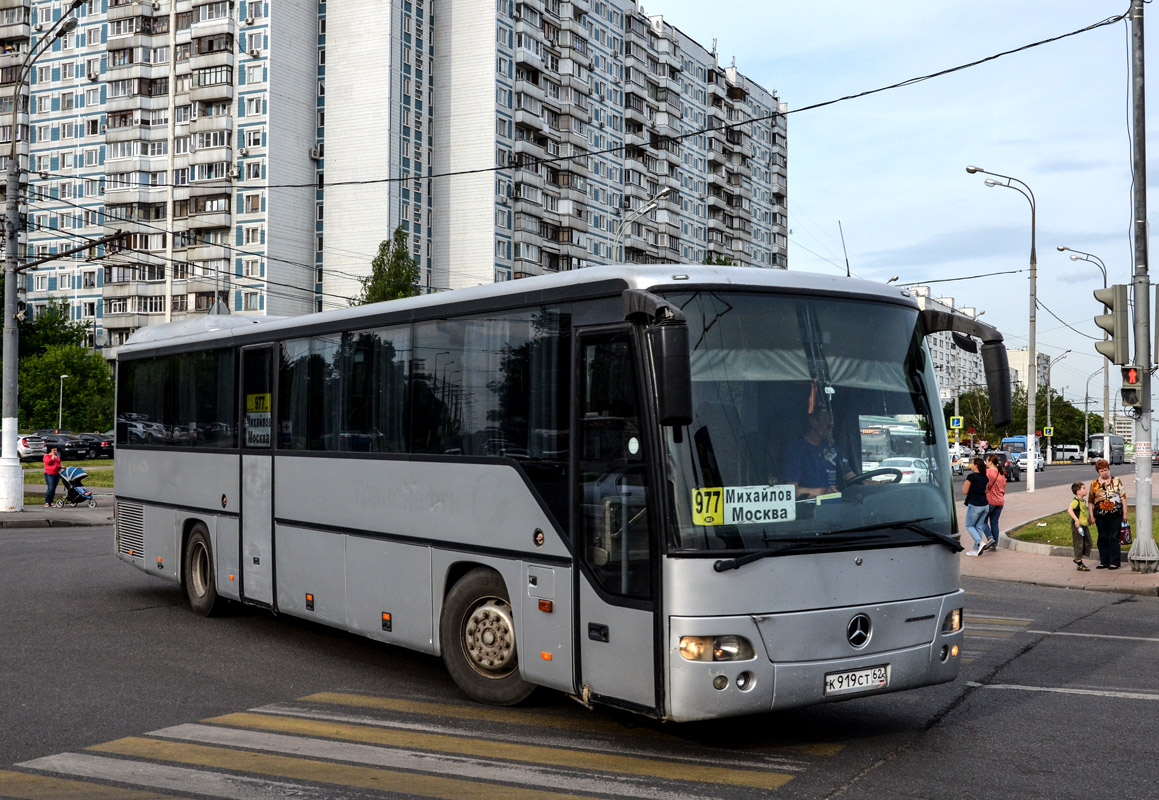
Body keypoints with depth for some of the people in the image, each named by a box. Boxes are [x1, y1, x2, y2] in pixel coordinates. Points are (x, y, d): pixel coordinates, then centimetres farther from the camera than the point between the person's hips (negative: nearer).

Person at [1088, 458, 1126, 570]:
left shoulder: (1117, 481, 5)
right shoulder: (1094, 484, 7)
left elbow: (1123, 497, 6)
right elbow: (1090, 502, 10)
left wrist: (1125, 513, 1)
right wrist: (1091, 516, 4)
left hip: (1116, 515, -2)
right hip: (1100, 516, 2)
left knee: (1114, 538, 0)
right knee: (1103, 539, 8)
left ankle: (1114, 562, 7)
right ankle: (1104, 562, 17)